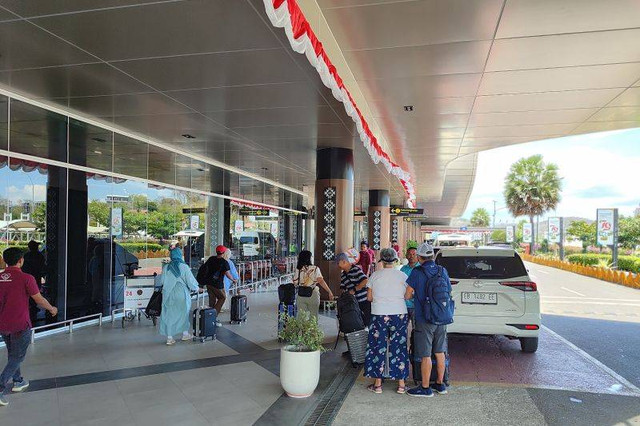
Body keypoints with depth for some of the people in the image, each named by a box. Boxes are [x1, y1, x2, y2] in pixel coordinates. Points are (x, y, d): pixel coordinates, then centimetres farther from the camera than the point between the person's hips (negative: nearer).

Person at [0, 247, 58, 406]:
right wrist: (52, 309, 9)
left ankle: (17, 381, 36)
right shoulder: (26, 278, -17)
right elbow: (39, 300, -9)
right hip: (20, 325, -6)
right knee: (17, 357, 6)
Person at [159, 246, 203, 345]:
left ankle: (169, 338, 8)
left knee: (169, 315, 8)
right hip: (181, 294, -1)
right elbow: (190, 281, -7)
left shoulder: (165, 267, -4)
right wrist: (197, 289, 10)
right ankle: (185, 334, 28)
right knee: (184, 312, 16)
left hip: (168, 294, 1)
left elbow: (163, 281, 4)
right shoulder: (184, 267, -11)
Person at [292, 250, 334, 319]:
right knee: (314, 317, 10)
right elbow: (321, 281, -15)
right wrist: (330, 292, -15)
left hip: (301, 296, 2)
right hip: (313, 295, -2)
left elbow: (295, 283, -1)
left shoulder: (298, 270, -1)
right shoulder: (315, 269, -6)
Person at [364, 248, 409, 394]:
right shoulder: (402, 276, -1)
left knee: (378, 348, 8)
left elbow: (369, 298, 0)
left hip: (379, 315, -1)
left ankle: (377, 384, 13)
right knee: (399, 348, 9)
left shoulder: (375, 275, -2)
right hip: (399, 315, 1)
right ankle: (401, 384, 15)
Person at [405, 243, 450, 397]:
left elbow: (407, 296, -12)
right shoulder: (443, 271, 2)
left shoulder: (417, 272, -14)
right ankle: (440, 384, 27)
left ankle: (425, 388, 12)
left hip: (425, 319, -6)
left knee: (426, 355, 3)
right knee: (440, 352, 16)